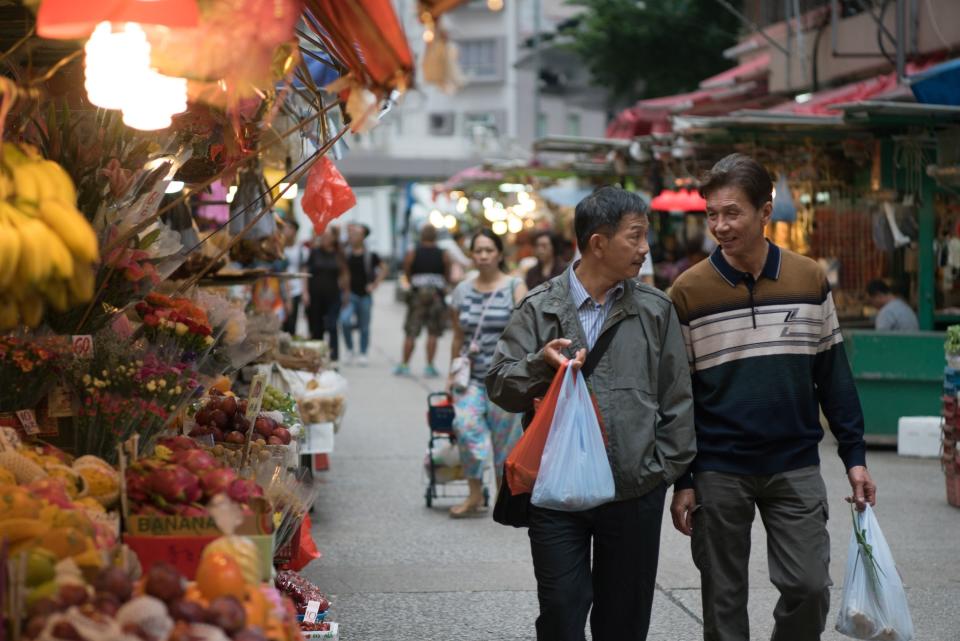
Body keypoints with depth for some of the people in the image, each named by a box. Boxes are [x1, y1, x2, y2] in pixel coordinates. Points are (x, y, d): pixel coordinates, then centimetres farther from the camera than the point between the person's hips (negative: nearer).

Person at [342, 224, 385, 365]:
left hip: (365, 295, 1)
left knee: (364, 327, 8)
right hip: (349, 294, -1)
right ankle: (349, 348, 1)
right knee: (345, 320, -21)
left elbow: (383, 270, 10)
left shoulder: (370, 255, -1)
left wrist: (375, 284, 2)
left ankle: (363, 354, 22)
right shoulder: (344, 253, -1)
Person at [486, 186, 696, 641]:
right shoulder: (539, 309, 2)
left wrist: (666, 468, 2)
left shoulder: (656, 310, 6)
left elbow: (677, 399, 8)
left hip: (636, 493, 2)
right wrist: (541, 363, -19)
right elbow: (499, 387, 0)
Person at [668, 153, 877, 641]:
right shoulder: (688, 292, -4)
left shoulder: (810, 280, 1)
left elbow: (833, 375, 8)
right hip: (718, 472, -1)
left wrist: (854, 456, 4)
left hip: (795, 467, 1)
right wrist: (682, 481, -3)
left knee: (809, 588, -3)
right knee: (723, 601, 5)